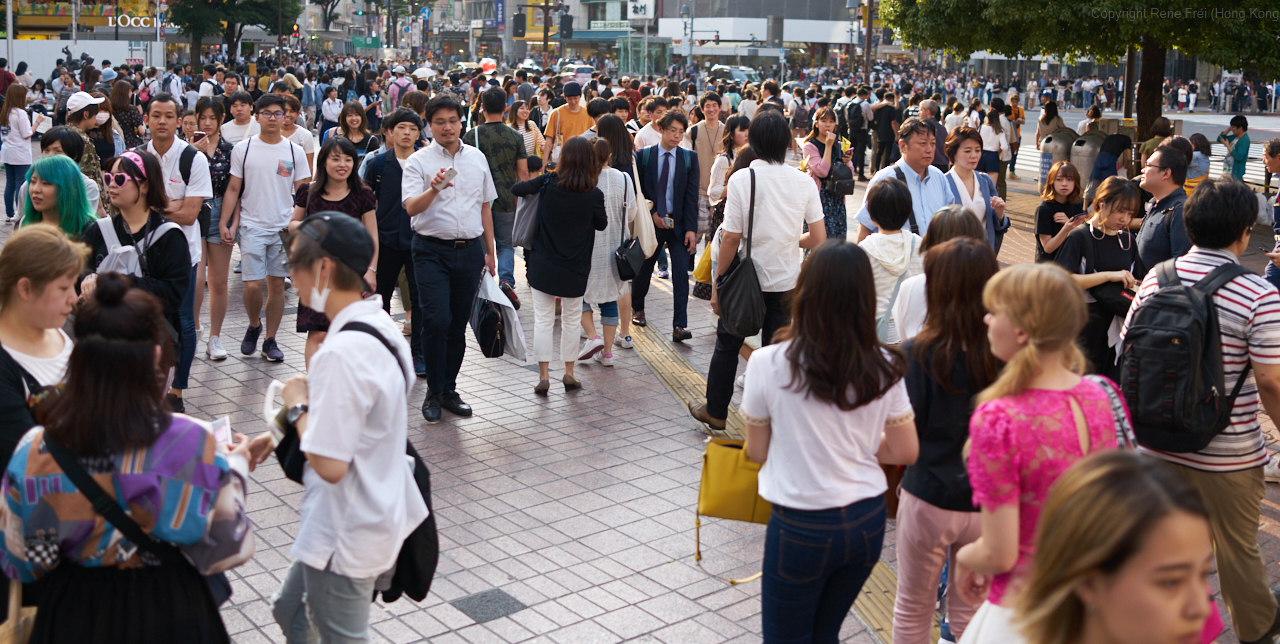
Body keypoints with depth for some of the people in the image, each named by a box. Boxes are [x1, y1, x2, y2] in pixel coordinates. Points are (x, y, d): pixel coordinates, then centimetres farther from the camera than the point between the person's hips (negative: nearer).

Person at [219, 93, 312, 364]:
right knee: (253, 285, -8)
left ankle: (270, 340, 16)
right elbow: (233, 190, 5)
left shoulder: (294, 151, 4)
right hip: (252, 226, -1)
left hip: (285, 227, 1)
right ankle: (254, 325, 21)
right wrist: (224, 223, -3)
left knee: (277, 284, 5)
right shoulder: (243, 149, 3)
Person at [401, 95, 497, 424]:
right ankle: (434, 393, 4)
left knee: (458, 324, 8)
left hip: (470, 249, 4)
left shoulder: (477, 157, 10)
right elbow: (411, 208, -15)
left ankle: (449, 389, 20)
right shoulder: (418, 161, -3)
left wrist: (490, 250, 17)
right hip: (432, 250, -4)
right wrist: (433, 189, -34)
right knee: (437, 320, -12)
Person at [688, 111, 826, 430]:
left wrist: (717, 284, -5)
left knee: (727, 345, 16)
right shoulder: (804, 182, -4)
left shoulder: (742, 179, -13)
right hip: (787, 280, 2)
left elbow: (731, 239, -14)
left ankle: (715, 411, 28)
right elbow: (819, 239, -1)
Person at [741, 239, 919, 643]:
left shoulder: (769, 364, -15)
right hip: (868, 521, 4)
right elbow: (905, 452, 1)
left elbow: (757, 452, -5)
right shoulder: (884, 368, -7)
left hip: (801, 526, -4)